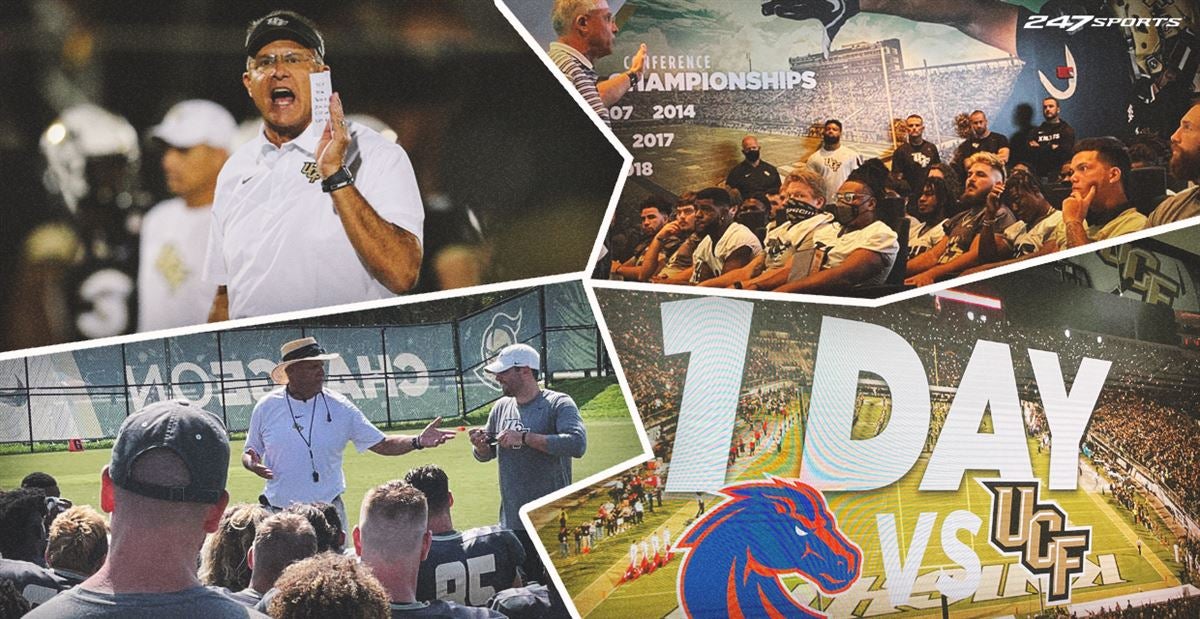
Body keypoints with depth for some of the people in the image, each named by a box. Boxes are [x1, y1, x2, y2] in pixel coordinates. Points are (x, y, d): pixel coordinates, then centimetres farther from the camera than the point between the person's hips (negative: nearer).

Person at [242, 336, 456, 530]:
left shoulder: (339, 407, 0)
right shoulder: (266, 408, 1)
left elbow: (382, 444, 1)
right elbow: (251, 453, 11)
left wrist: (417, 441, -15)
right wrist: (252, 462, -13)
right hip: (278, 513, 0)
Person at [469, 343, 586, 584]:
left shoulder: (558, 404, -6)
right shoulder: (501, 407, 13)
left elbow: (578, 444, -23)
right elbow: (486, 455, 24)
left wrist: (524, 438, -21)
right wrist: (480, 445, -1)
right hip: (511, 525, 6)